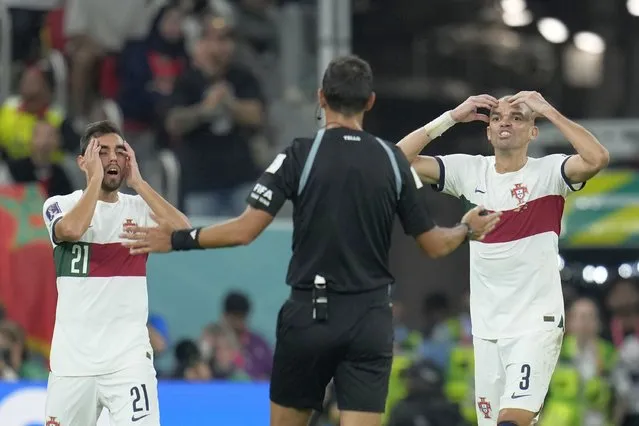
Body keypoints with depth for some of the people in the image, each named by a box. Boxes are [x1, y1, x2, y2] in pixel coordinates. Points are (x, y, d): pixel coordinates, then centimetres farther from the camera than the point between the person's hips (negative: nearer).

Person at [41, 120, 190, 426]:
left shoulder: (139, 208, 8)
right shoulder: (60, 205, 3)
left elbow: (182, 232, -12)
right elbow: (72, 230, -21)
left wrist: (137, 182, -8)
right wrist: (96, 178, -12)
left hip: (129, 355, 0)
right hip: (72, 356, 0)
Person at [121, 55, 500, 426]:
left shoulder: (300, 155, -6)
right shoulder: (393, 160, 2)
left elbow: (245, 231, -11)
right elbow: (434, 245, 8)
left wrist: (177, 239, 2)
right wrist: (468, 229, 29)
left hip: (309, 315, -1)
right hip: (371, 320, 1)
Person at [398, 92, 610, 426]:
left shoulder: (547, 172, -5)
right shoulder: (469, 170, 6)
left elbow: (596, 159, -24)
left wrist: (547, 111, -17)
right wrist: (453, 117, -4)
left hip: (536, 324, -5)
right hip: (486, 327, 5)